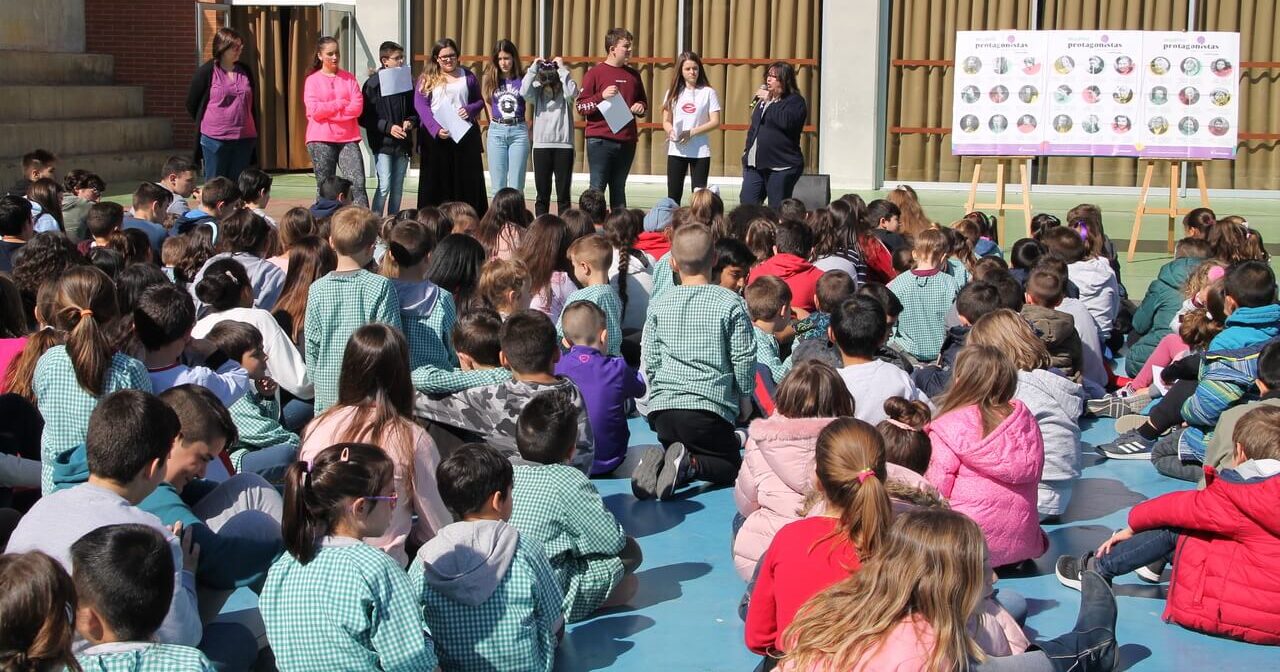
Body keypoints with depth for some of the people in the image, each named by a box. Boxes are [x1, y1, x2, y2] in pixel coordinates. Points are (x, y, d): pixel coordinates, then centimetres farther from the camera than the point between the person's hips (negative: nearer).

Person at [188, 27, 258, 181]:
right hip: (215, 138, -4)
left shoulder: (245, 71, 9)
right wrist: (202, 123, 9)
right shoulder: (206, 72, -6)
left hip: (244, 139, 4)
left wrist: (254, 133, 15)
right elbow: (192, 104, 2)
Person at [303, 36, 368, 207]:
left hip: (348, 138, 1)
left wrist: (327, 110, -6)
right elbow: (314, 111, -8)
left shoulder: (348, 78, 10)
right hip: (320, 141, -1)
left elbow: (358, 107, -3)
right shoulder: (312, 80, 6)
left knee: (358, 184, -11)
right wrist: (342, 104, -3)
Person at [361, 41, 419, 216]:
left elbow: (415, 111, 18)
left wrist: (411, 122, -3)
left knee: (397, 188, 9)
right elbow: (364, 117, -7)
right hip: (382, 143, -5)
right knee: (384, 185, -12)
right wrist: (388, 127, -15)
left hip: (402, 143, 5)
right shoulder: (373, 84, -4)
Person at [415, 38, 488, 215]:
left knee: (467, 181, 0)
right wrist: (436, 128, -20)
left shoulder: (467, 76, 12)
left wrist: (470, 109, -6)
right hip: (435, 136, -1)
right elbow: (420, 104, -6)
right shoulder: (427, 78, 5)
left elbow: (479, 101, 18)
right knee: (436, 183, 0)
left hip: (465, 134, 2)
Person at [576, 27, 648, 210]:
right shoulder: (595, 73, -2)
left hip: (626, 141, 5)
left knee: (619, 189, 9)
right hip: (600, 140, -5)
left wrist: (641, 107, 2)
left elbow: (643, 101, 25)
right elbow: (581, 107, -4)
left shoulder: (633, 75, 13)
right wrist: (601, 96, -19)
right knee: (597, 188, -4)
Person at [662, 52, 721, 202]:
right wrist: (671, 131, -15)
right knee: (673, 195, 2)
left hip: (700, 151, -2)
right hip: (676, 150, 2)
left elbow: (715, 122, -5)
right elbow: (666, 121, 8)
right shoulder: (673, 93, 7)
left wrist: (692, 132, -17)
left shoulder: (708, 92, -1)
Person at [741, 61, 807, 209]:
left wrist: (769, 101, -17)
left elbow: (787, 121, -26)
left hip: (781, 166, -7)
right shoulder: (763, 99, 18)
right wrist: (747, 149, 22)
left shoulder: (795, 101, -5)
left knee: (778, 211, -2)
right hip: (755, 164, 7)